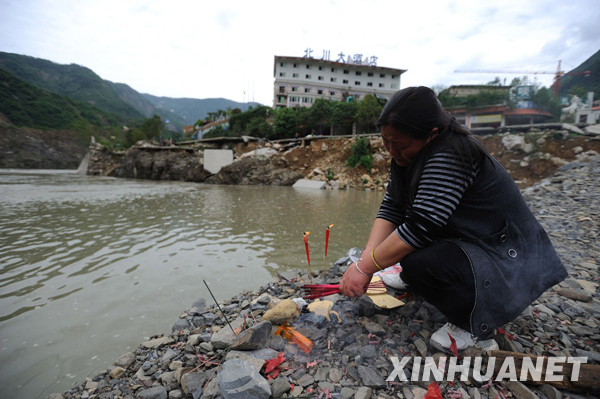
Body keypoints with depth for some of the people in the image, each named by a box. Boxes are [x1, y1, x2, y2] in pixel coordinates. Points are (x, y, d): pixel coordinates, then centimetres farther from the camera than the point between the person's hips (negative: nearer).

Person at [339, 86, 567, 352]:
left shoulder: (451, 156, -29)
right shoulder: (410, 153, -3)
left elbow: (419, 228, -35)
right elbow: (391, 209, -7)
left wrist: (365, 268, -26)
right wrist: (365, 259, -17)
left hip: (508, 259, -8)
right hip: (463, 240, 8)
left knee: (419, 265, -32)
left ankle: (475, 324, -3)